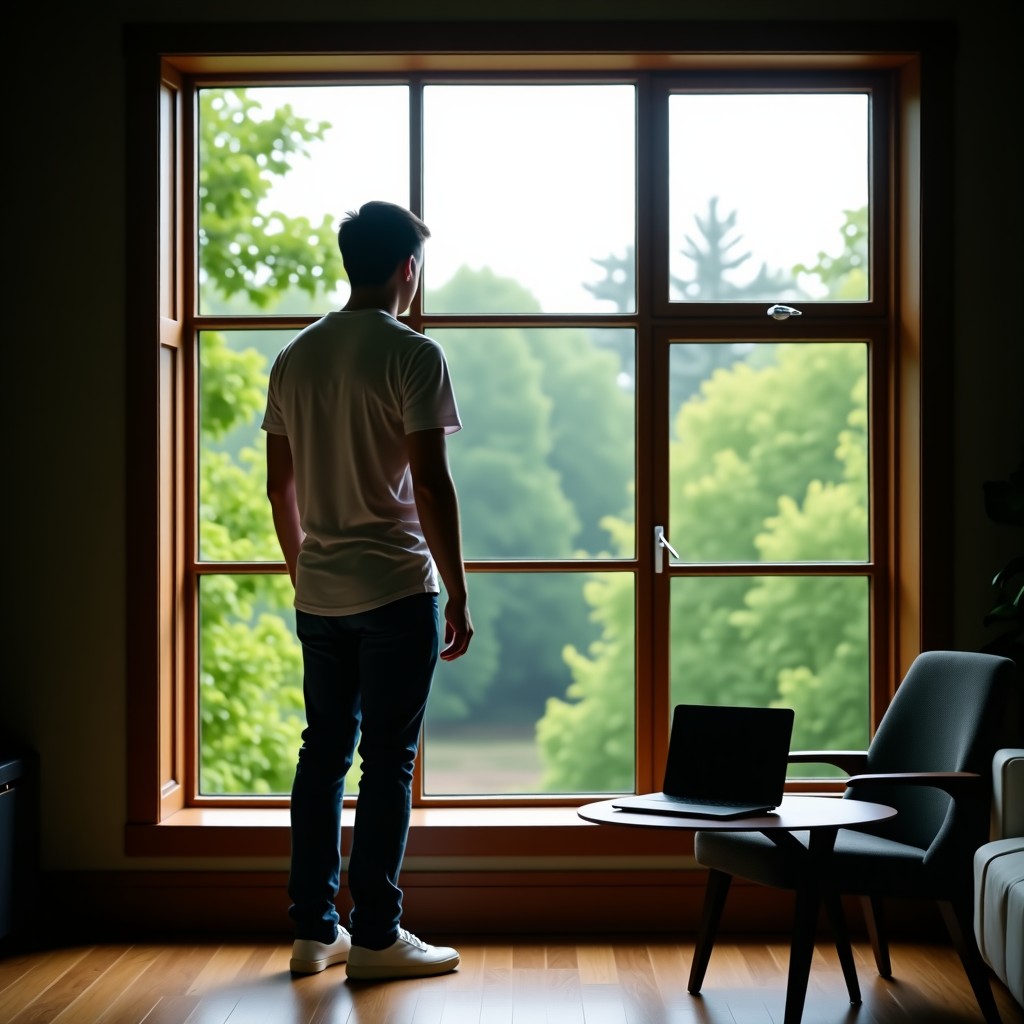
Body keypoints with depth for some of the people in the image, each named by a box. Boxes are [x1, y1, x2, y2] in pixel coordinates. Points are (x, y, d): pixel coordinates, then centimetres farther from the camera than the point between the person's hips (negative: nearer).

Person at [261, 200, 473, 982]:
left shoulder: (295, 357, 9)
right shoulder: (413, 354, -11)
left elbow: (281, 485, 13)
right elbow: (431, 483, -16)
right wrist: (459, 594, -10)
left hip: (319, 595, 6)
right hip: (397, 592, -6)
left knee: (324, 753, 11)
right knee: (388, 761, 0)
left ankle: (313, 931, 17)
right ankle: (376, 938, 4)